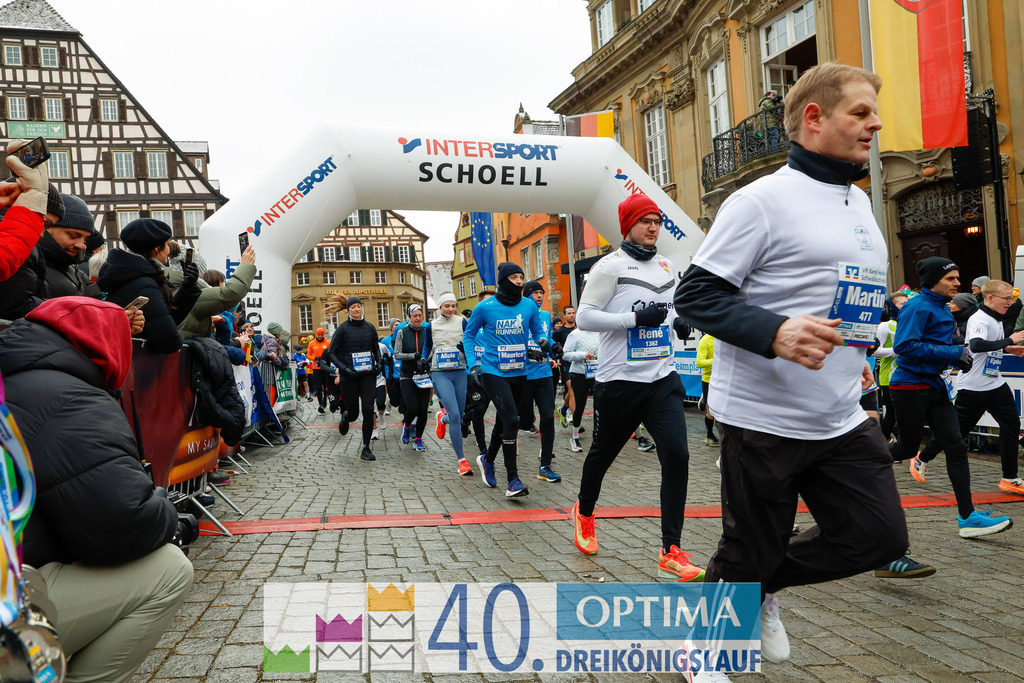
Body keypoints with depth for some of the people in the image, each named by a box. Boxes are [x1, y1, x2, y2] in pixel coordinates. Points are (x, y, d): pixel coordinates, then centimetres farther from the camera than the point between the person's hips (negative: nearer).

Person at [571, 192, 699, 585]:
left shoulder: (666, 267, 12)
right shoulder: (611, 266, -8)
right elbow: (584, 317, -14)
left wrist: (679, 320, 5)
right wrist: (637, 318, -21)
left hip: (663, 379, 5)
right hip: (619, 382, -5)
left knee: (677, 455, -9)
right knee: (603, 453, 13)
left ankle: (670, 551, -2)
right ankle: (584, 512, 43)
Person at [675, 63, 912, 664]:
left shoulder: (860, 201, 14)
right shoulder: (762, 200, -13)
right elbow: (695, 294, -18)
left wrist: (852, 353, 16)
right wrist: (775, 333, -31)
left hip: (843, 418, 8)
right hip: (765, 418, -8)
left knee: (880, 536, 9)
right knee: (748, 554, 6)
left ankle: (761, 586, 31)